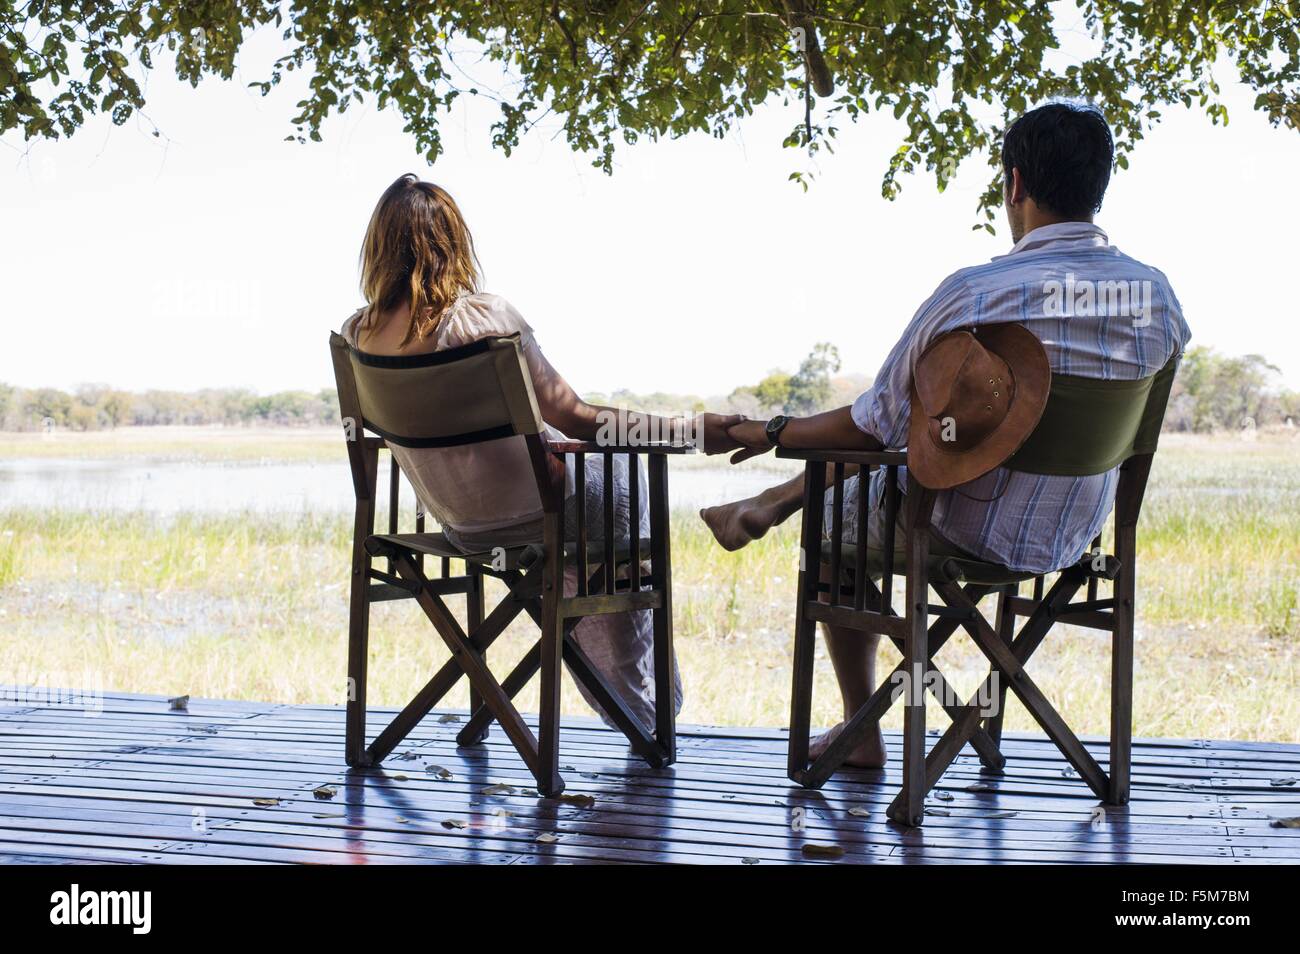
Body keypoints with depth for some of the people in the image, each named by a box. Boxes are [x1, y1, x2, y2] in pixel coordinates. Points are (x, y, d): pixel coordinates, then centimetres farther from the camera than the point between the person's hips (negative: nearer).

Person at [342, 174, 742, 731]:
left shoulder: (357, 334, -8)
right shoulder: (484, 316, -26)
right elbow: (576, 419, -23)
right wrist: (689, 429, -16)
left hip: (454, 521, 6)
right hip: (525, 513, -6)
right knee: (620, 469, 24)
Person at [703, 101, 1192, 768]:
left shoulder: (974, 293, -27)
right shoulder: (1158, 294, -10)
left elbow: (874, 427, -18)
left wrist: (773, 433, 2)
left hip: (968, 535, -6)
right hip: (1076, 538, 6)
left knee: (836, 514, 26)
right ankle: (769, 505, 47)